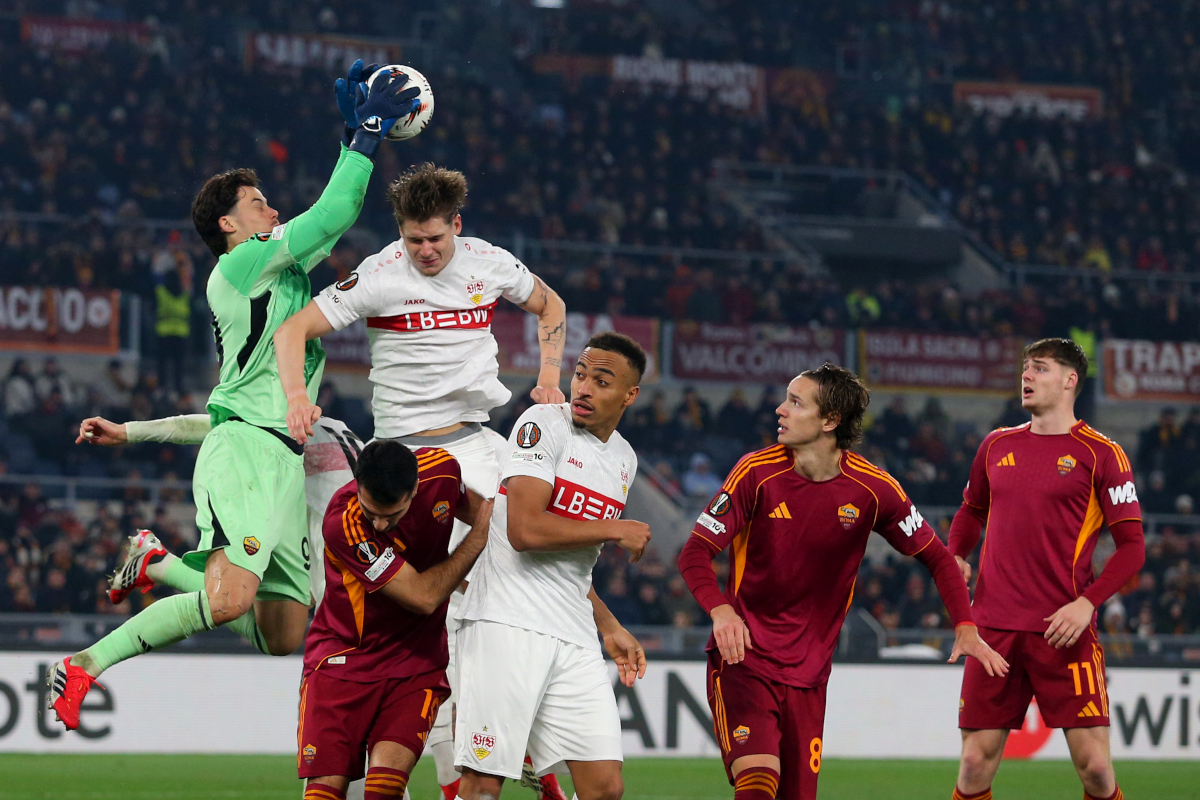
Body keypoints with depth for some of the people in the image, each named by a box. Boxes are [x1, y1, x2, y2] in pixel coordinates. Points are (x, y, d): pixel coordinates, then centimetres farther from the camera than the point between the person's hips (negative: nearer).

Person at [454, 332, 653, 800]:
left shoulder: (624, 459, 19)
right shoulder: (544, 424, -5)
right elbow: (525, 531, -18)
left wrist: (610, 629, 21)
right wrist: (616, 530, -7)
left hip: (575, 638, 7)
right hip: (507, 623, -7)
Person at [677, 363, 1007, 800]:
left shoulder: (874, 489, -5)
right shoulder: (757, 472, -10)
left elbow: (935, 556, 6)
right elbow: (695, 554, -10)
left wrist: (966, 628, -8)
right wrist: (721, 610, -29)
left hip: (808, 675, 3)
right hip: (743, 661, -3)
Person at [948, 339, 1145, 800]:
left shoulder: (1100, 454, 0)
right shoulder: (997, 446, 15)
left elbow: (1132, 546, -1)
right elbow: (972, 511, 31)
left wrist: (1087, 602, -14)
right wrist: (955, 558, 10)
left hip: (1064, 632, -4)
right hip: (994, 626, 4)